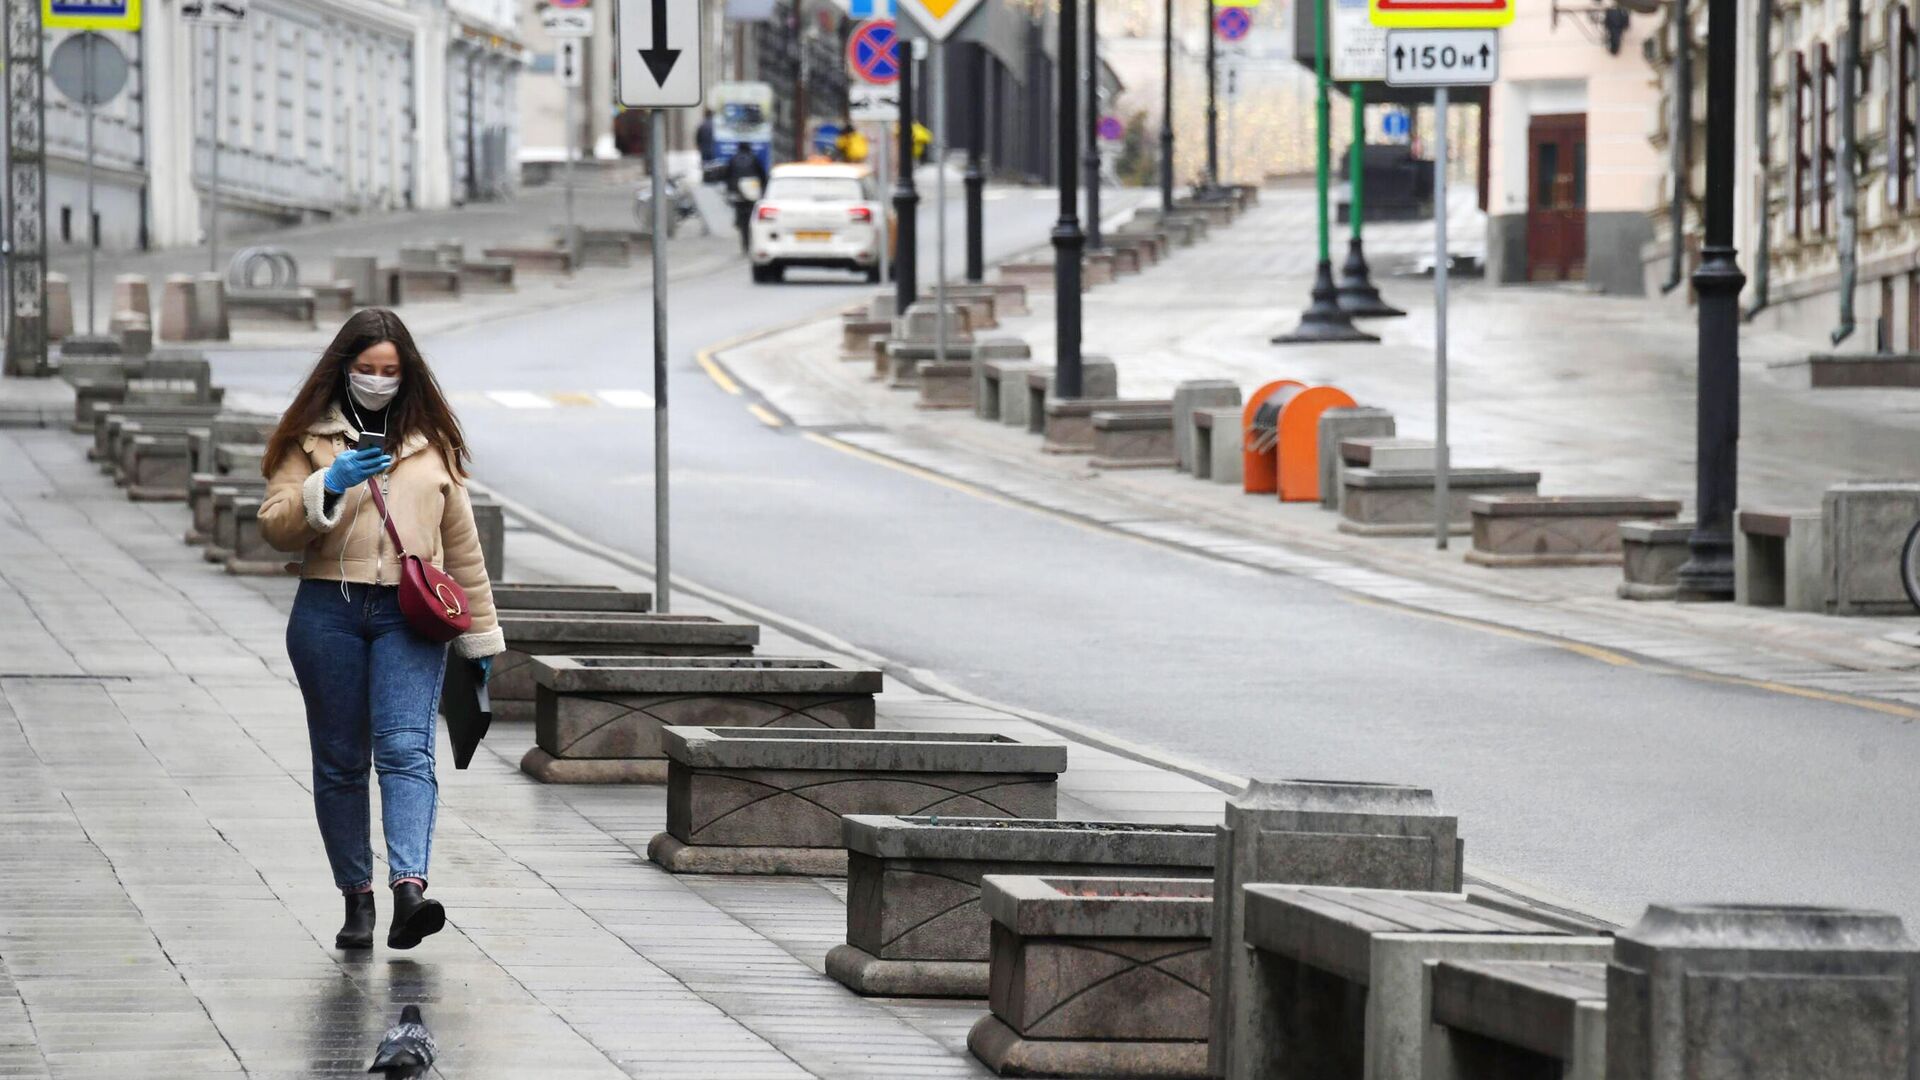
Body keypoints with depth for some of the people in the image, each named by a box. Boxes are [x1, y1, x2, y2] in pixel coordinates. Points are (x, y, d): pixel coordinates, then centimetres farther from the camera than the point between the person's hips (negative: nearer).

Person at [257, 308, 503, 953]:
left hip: (409, 615, 0)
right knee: (340, 761, 4)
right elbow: (275, 527, 1)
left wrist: (479, 634, 17)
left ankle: (409, 887, -29)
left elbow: (461, 544, 17)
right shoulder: (310, 438, 9)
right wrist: (325, 487, -16)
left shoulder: (431, 442, 14)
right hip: (329, 614, 0)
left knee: (406, 750, -16)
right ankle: (357, 899, 12)